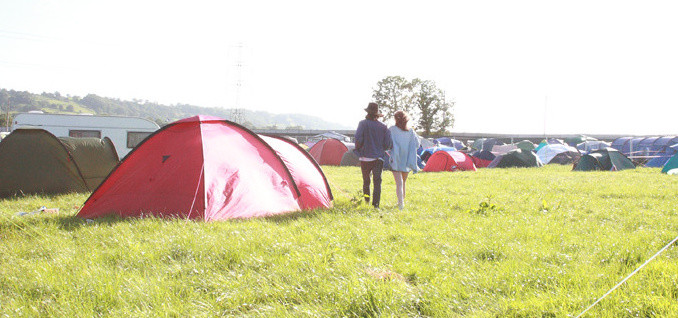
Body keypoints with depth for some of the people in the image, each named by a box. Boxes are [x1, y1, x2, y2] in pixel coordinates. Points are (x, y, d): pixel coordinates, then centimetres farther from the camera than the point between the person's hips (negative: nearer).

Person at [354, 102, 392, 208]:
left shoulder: (363, 123, -5)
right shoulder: (383, 127, 2)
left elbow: (358, 139, -13)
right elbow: (388, 144, 3)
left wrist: (358, 149, 4)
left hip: (365, 157, -1)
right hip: (379, 158, 1)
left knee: (366, 179, 15)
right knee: (377, 181, 0)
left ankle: (366, 198, 26)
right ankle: (376, 203, -8)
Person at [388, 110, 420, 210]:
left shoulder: (392, 130, -6)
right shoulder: (410, 131, 4)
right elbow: (416, 144, 6)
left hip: (396, 160, -4)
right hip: (407, 161, 4)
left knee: (399, 182, -8)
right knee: (403, 182, 19)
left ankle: (401, 203, -21)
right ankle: (402, 201, 29)